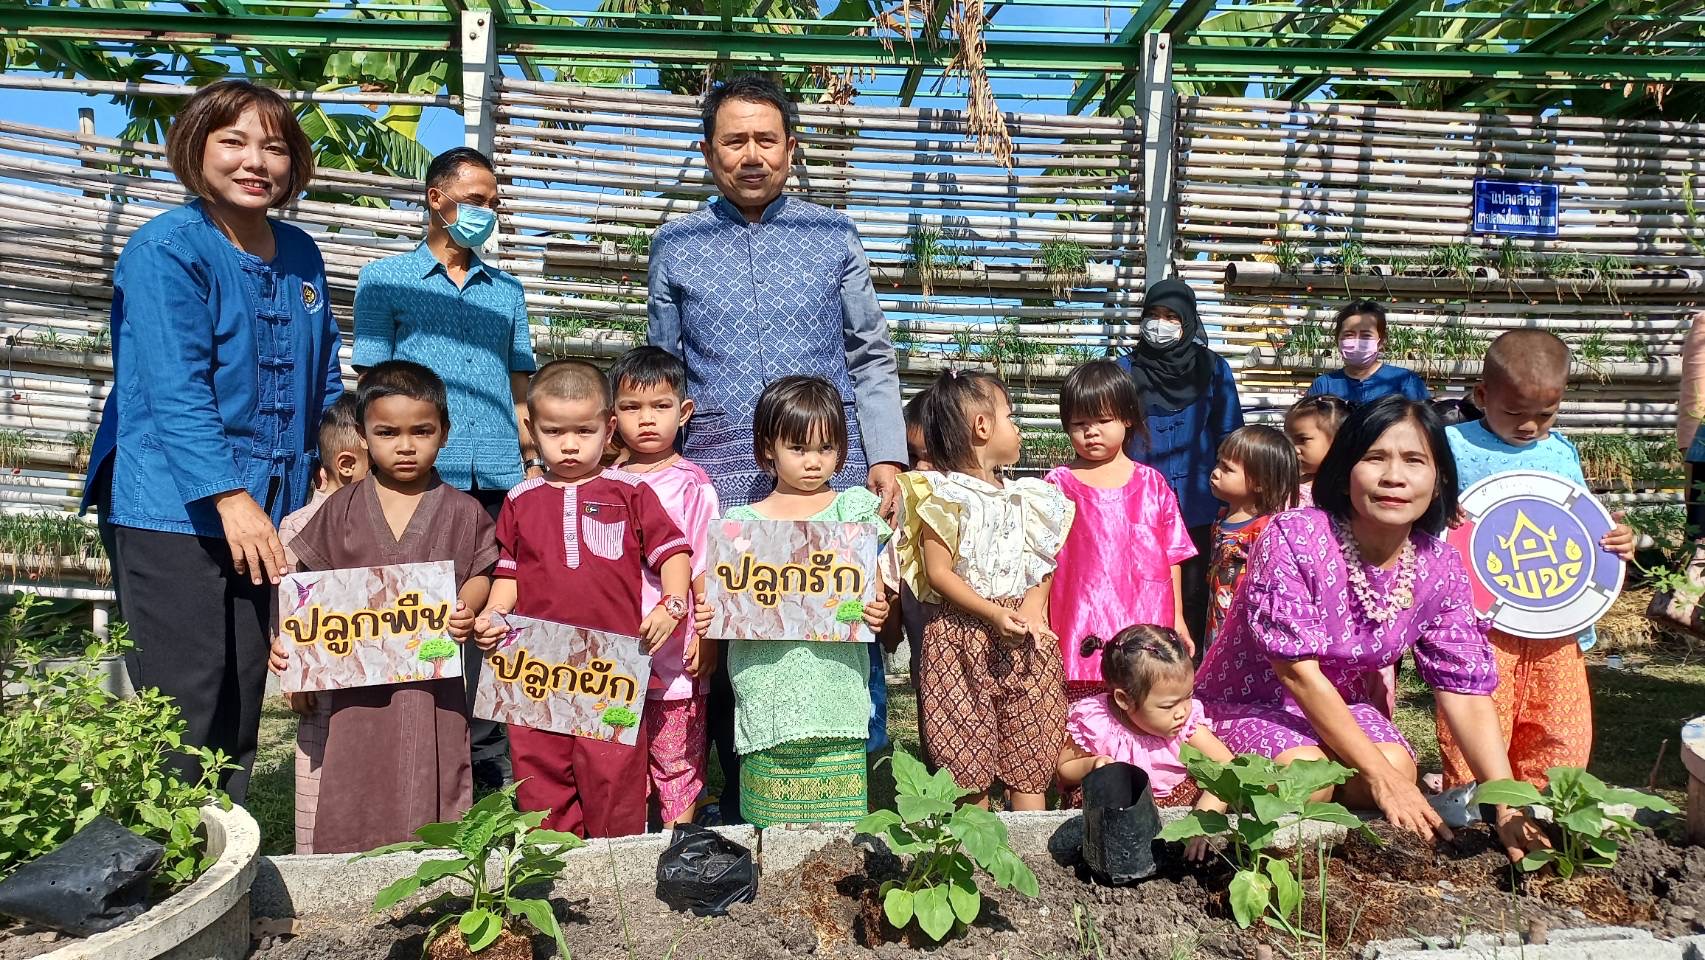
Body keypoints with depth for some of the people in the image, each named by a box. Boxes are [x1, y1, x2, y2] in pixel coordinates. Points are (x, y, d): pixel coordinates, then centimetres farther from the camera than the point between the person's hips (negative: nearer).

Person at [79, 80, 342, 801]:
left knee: (243, 706, 14)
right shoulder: (166, 250, -9)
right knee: (183, 714, -2)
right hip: (174, 513, -6)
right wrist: (230, 497, -25)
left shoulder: (300, 256, 11)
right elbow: (174, 390, -18)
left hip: (269, 509, 7)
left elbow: (324, 380, 17)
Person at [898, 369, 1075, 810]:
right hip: (962, 636, -5)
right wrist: (995, 615, -18)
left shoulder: (1025, 497, 14)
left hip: (1025, 640, 5)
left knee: (1030, 756, 7)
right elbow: (938, 573, -11)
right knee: (968, 761, 1)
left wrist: (1035, 603, -8)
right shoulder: (944, 493, -6)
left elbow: (1045, 564, 12)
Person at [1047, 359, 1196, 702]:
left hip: (1146, 623, 1)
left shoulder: (1152, 484, 8)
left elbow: (1171, 556, 11)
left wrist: (1177, 619, 11)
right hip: (1083, 626, -1)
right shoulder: (1059, 483, 4)